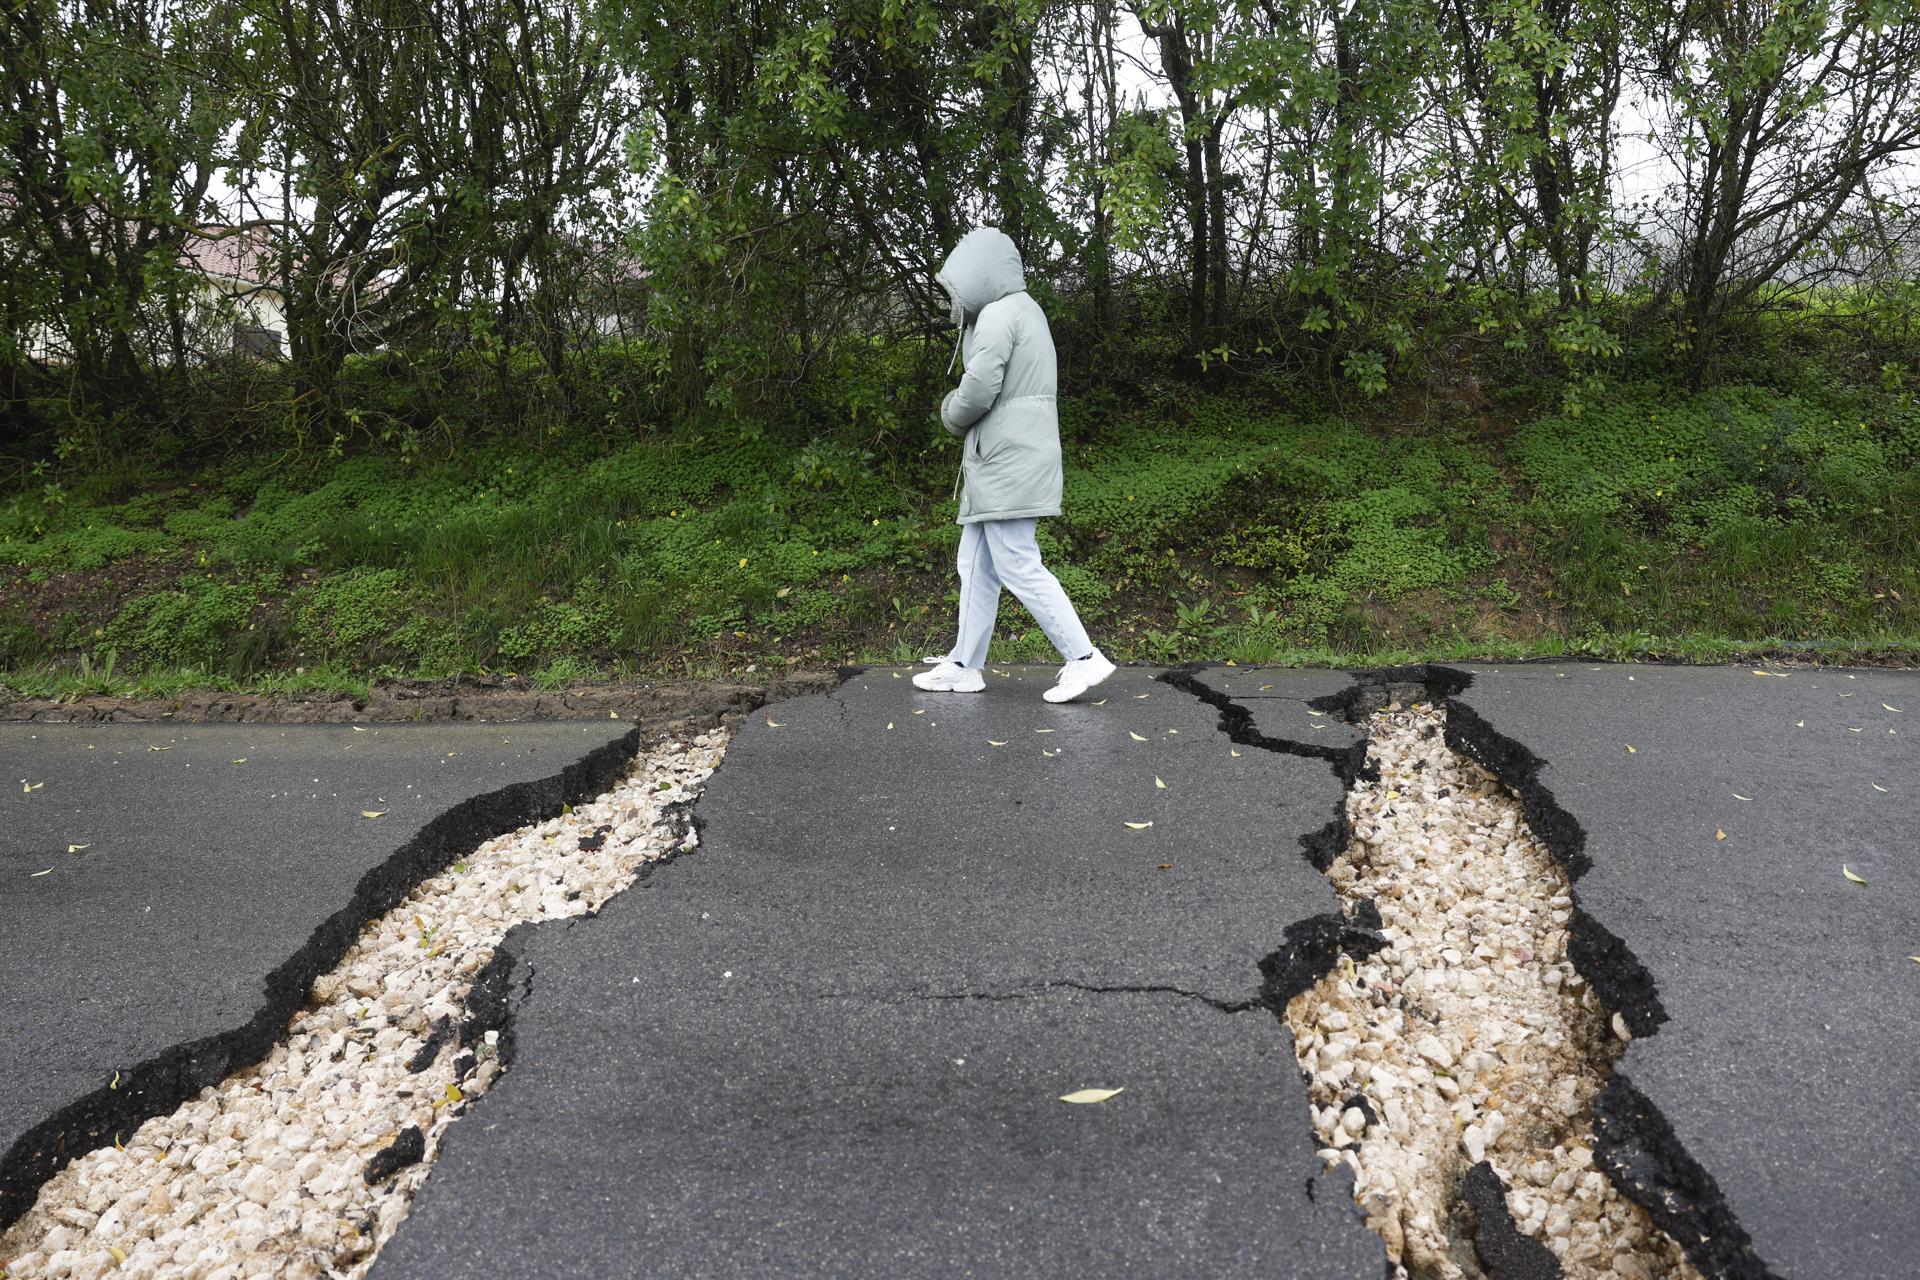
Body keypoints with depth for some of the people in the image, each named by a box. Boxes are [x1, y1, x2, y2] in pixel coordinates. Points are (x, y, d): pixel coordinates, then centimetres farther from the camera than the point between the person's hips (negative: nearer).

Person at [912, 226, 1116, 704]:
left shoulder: (999, 314, -12)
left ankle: (1083, 656, -6)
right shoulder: (1024, 311, 21)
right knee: (976, 565, 12)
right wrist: (958, 407, 5)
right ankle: (965, 665, 18)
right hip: (1001, 463, 10)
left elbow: (979, 389, -19)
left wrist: (952, 416, 0)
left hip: (1007, 463, -10)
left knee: (1018, 567, -9)